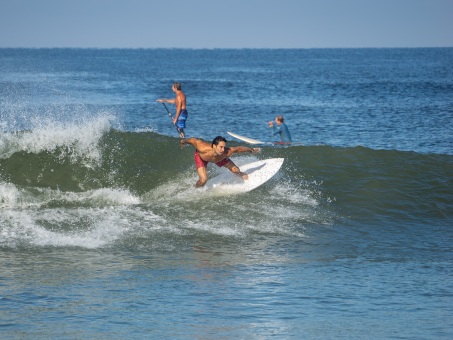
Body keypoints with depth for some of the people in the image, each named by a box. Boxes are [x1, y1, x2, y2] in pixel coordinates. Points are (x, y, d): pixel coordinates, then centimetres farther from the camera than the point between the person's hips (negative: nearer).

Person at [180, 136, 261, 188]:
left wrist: (252, 150, -9)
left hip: (218, 158, 3)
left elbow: (239, 148, -26)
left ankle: (240, 175, 48)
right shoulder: (204, 149, -48)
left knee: (236, 170, 6)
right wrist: (183, 142, -10)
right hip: (201, 156, -3)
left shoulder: (227, 152, -43)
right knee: (203, 180, -19)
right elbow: (193, 140, -31)